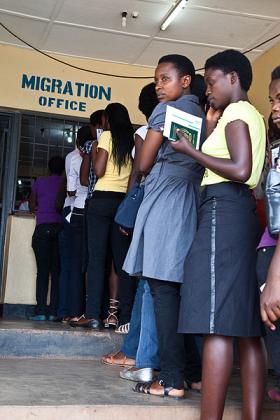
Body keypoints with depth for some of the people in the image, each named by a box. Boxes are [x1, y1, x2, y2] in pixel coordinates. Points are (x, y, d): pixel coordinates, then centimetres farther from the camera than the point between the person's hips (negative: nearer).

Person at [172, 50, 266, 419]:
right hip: (244, 212, 10)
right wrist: (211, 127, 23)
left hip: (222, 209, -10)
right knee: (246, 325, 5)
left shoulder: (236, 113, -3)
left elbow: (240, 170, -18)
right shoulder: (254, 117, 25)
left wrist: (191, 150, -8)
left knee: (215, 323, -15)